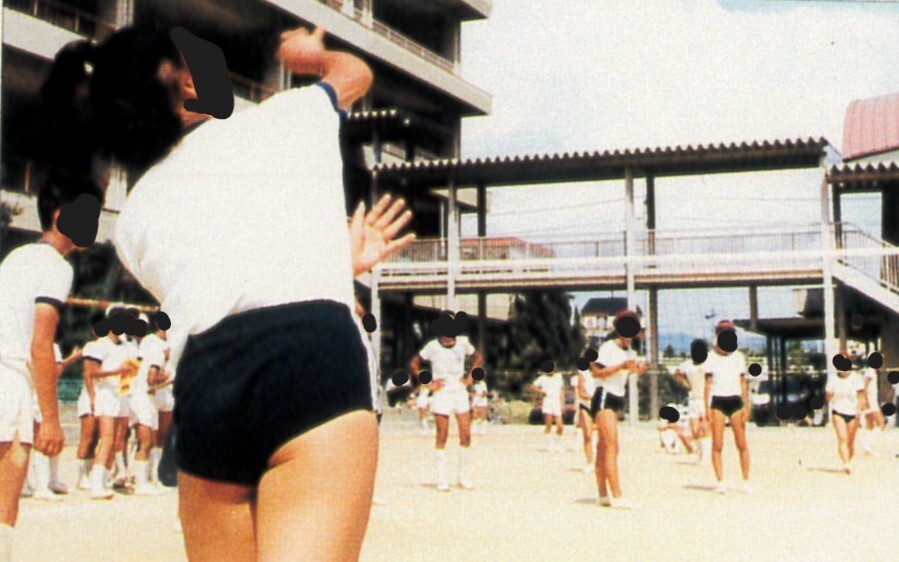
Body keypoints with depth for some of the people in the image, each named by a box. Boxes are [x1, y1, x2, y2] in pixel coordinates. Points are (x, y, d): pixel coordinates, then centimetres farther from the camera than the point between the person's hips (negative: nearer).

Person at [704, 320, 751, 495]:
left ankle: (745, 482, 6)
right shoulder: (711, 357, 4)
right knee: (717, 445, -5)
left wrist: (746, 406, 4)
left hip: (735, 400, 2)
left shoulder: (738, 357, 11)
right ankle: (720, 482, -1)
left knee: (742, 444, -1)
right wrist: (707, 407, -5)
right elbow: (708, 383, 2)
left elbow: (743, 382, 11)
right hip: (717, 401, -2)